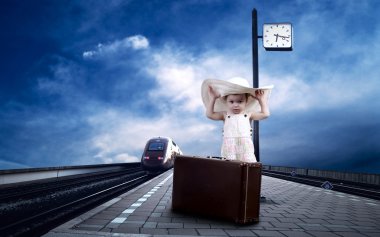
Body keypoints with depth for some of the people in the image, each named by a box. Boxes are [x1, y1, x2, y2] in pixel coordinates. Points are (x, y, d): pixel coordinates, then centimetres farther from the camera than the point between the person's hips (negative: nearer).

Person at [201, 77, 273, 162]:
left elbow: (265, 114, 9)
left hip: (245, 148, 0)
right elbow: (209, 114, 5)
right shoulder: (225, 115, 9)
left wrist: (262, 99, 9)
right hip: (229, 148, 0)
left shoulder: (248, 114, 10)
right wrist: (213, 98, 4)